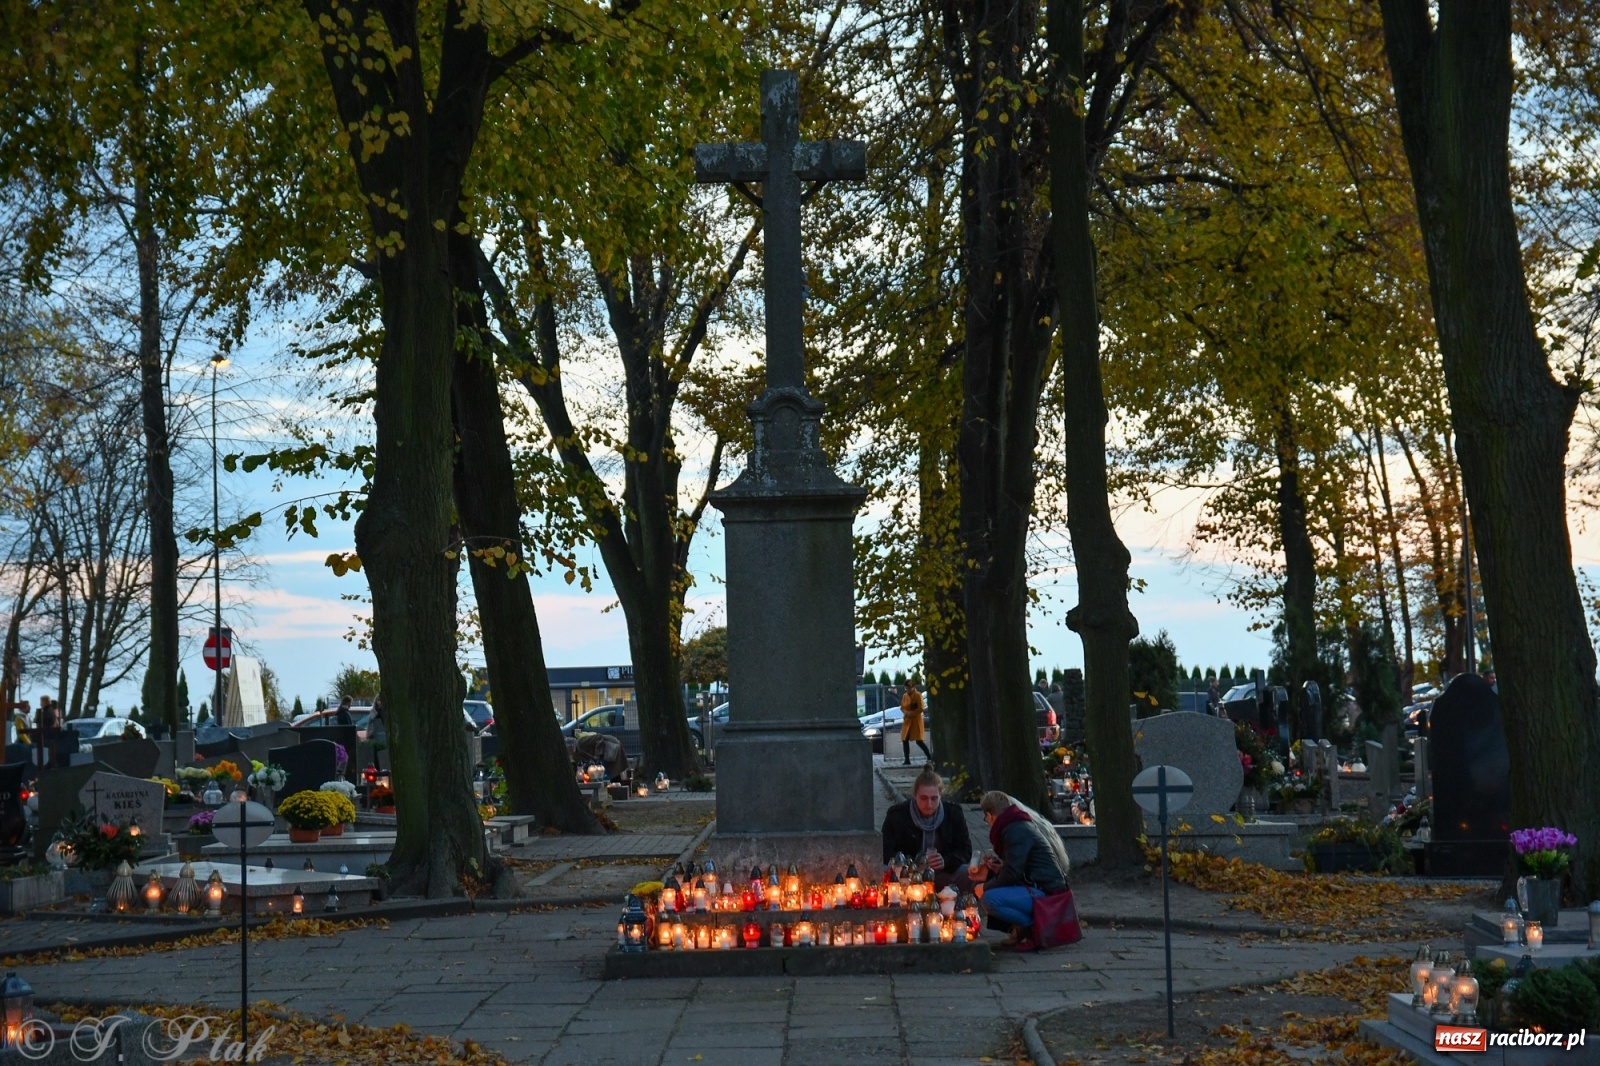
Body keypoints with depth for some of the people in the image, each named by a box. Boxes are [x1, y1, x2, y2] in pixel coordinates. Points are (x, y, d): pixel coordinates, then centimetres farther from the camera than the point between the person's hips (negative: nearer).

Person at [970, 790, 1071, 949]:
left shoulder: (1015, 830, -15)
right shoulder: (1023, 824, 18)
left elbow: (1012, 873, -21)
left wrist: (986, 887, -7)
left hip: (1046, 893, -11)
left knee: (989, 899, -29)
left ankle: (1033, 928, -12)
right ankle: (1019, 930, 7)